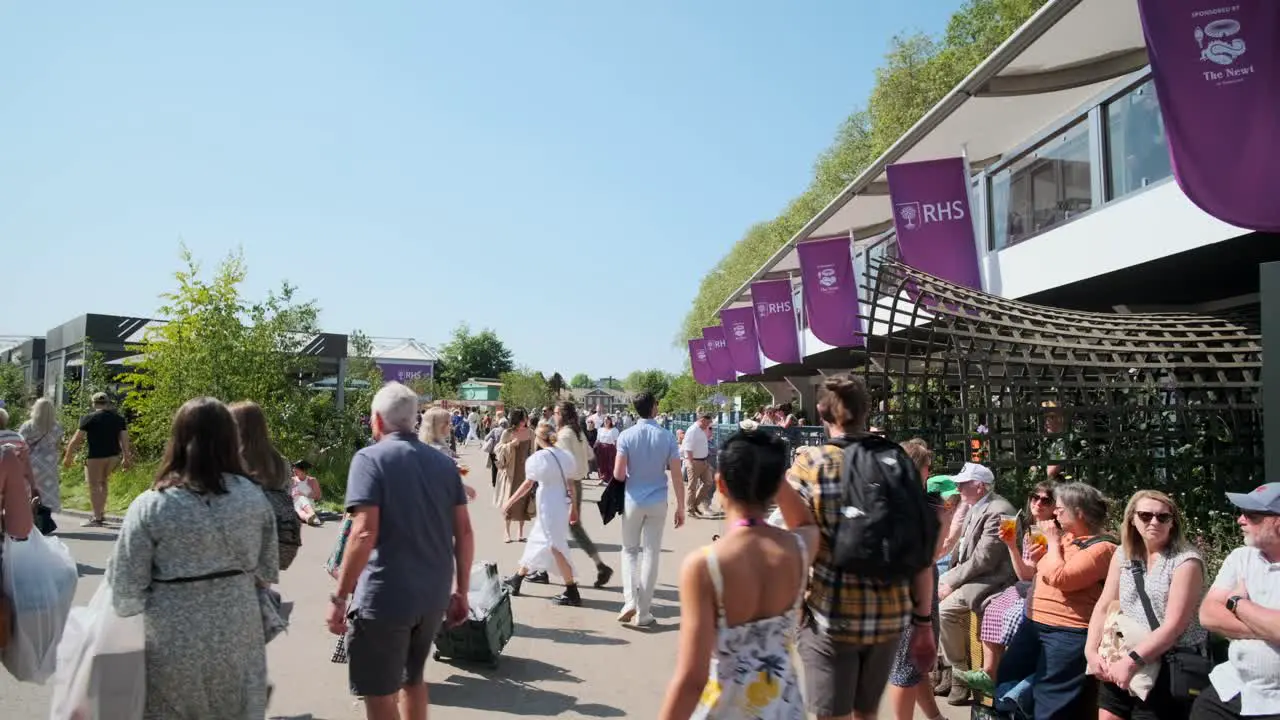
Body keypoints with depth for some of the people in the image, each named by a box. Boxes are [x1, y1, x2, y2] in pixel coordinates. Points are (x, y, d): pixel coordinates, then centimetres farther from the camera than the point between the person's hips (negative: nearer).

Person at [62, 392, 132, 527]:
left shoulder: (89, 418, -5)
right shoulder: (118, 418, 7)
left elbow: (76, 440, -6)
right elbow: (124, 439, 6)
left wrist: (68, 457, 3)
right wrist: (126, 457, 14)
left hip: (95, 456, -5)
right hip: (113, 455, 5)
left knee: (94, 486, 2)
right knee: (103, 482, 22)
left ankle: (97, 518, 2)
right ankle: (101, 513, 23)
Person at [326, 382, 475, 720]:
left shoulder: (370, 458, -9)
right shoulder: (445, 463, 7)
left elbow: (365, 533, -20)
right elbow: (464, 533, 6)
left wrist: (339, 596, -14)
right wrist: (461, 591, 13)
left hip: (384, 597, -6)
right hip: (434, 595, 6)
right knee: (413, 678, 24)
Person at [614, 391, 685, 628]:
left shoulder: (626, 436, -8)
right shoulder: (667, 437, -5)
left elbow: (619, 474, -11)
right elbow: (676, 475, -5)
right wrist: (681, 506, 3)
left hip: (633, 500, 0)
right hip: (658, 502, 0)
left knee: (630, 550, 17)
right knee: (651, 554, 8)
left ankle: (630, 600, 0)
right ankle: (642, 613, 12)